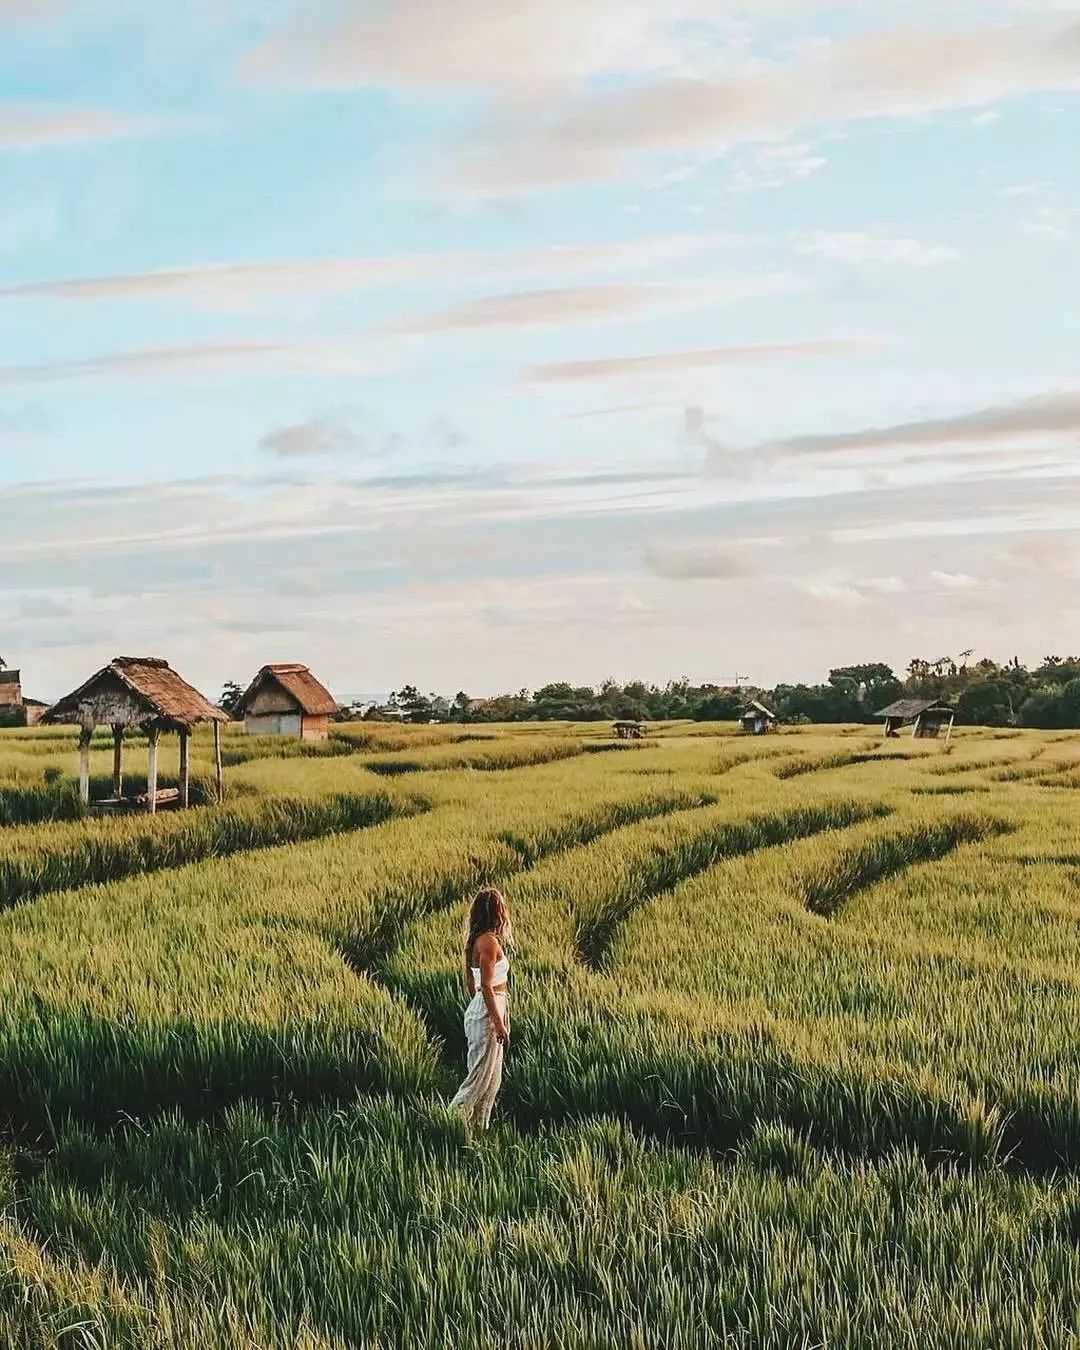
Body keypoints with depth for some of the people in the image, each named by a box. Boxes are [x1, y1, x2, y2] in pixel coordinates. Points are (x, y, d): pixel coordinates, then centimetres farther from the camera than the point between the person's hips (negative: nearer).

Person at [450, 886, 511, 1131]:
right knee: (481, 1078, -5)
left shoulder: (475, 940, 9)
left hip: (478, 1009, 9)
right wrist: (499, 1023, -19)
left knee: (491, 1078, 14)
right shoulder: (489, 941, -18)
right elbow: (486, 986, -21)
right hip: (488, 1012, -9)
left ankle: (478, 1128, 18)